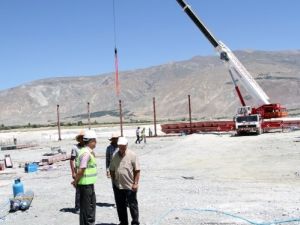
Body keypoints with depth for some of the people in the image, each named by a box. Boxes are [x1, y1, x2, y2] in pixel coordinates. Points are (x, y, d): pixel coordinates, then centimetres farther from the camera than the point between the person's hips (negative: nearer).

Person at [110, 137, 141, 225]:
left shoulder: (132, 155, -8)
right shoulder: (115, 156, 5)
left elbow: (137, 170, -8)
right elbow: (112, 170, 13)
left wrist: (135, 183, -13)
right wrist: (113, 181, 9)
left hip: (130, 186, -4)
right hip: (117, 186, 4)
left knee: (132, 205, 5)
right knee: (120, 206, 14)